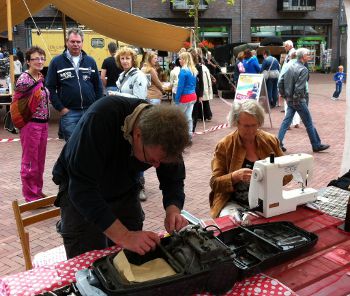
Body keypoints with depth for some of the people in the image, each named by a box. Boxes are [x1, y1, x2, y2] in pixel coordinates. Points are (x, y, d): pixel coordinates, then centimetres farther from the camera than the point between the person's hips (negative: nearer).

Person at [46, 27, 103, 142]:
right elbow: (50, 88, -1)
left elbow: (98, 86, 12)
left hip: (90, 111, 3)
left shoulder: (90, 61, 9)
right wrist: (60, 108, -7)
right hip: (69, 112, -2)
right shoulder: (56, 62, 0)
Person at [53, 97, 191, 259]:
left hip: (124, 190, 4)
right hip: (78, 187, -3)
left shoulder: (166, 133, -21)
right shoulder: (100, 118, -36)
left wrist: (173, 209, -29)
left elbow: (174, 179, -8)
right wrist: (123, 236, -42)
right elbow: (82, 187, -38)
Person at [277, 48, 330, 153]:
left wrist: (284, 95, 15)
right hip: (298, 101, -7)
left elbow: (280, 82, 10)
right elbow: (299, 87, -24)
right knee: (309, 123, 4)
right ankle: (316, 145, 15)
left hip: (289, 100, 7)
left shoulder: (291, 67, 8)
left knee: (286, 121, 9)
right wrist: (296, 99, -15)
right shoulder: (303, 69, -16)